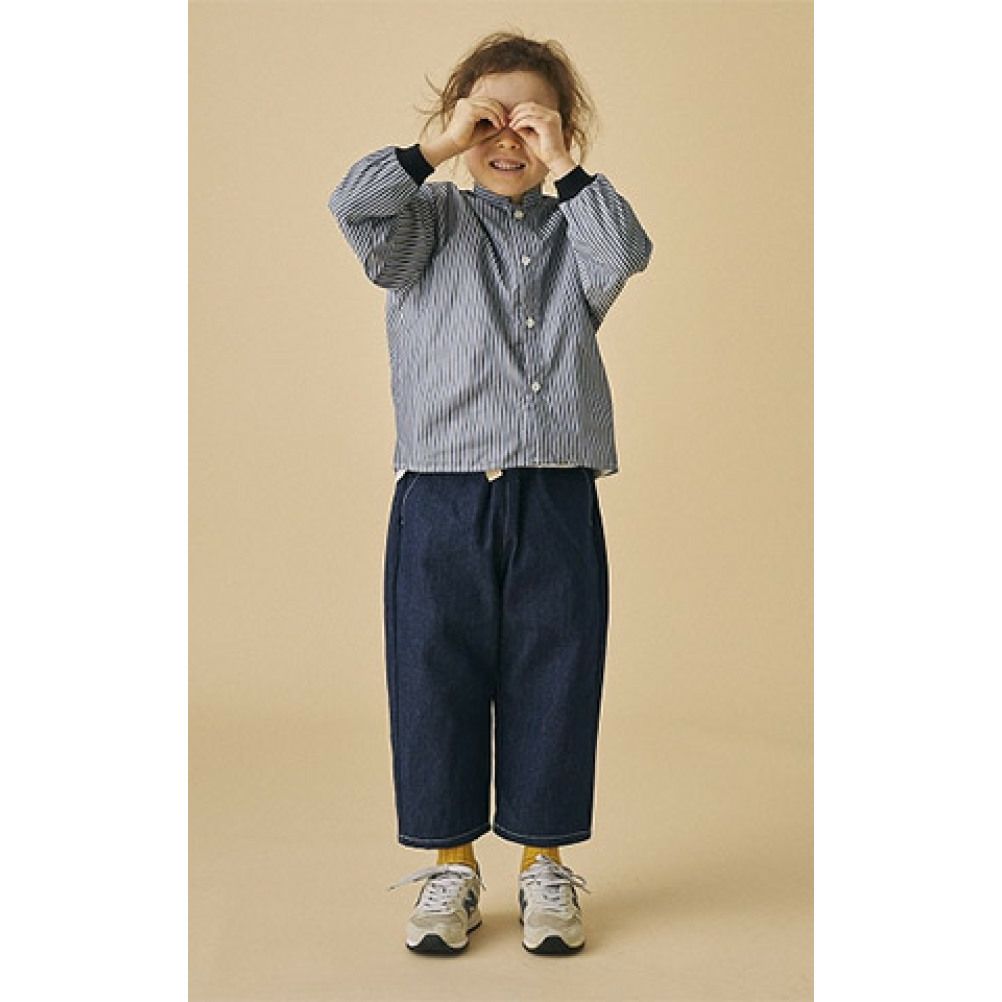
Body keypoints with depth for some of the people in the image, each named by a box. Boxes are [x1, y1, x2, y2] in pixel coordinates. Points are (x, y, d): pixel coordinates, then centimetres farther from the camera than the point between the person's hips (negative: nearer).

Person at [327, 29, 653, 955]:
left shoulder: (572, 232, 11)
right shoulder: (430, 224, 8)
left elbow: (627, 252, -10)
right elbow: (354, 205, -10)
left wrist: (564, 169, -10)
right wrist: (440, 148, -9)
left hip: (556, 499, 1)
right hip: (442, 496, 0)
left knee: (552, 679, 7)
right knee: (437, 675, 5)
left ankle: (545, 863, 24)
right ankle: (452, 862, 23)